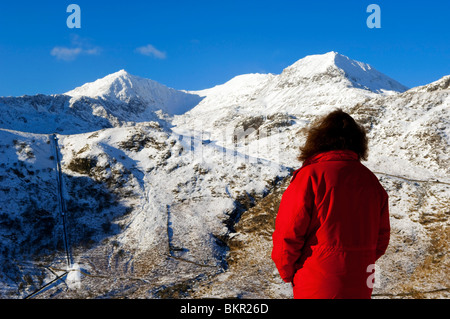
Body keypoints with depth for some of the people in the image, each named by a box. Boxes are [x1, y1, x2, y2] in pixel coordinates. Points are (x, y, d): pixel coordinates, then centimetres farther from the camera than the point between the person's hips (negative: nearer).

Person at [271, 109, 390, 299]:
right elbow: (381, 239, 11)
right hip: (360, 289, 6)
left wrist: (288, 273, 3)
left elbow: (288, 235, -13)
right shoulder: (371, 181, 5)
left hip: (316, 289, -5)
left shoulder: (310, 176, -13)